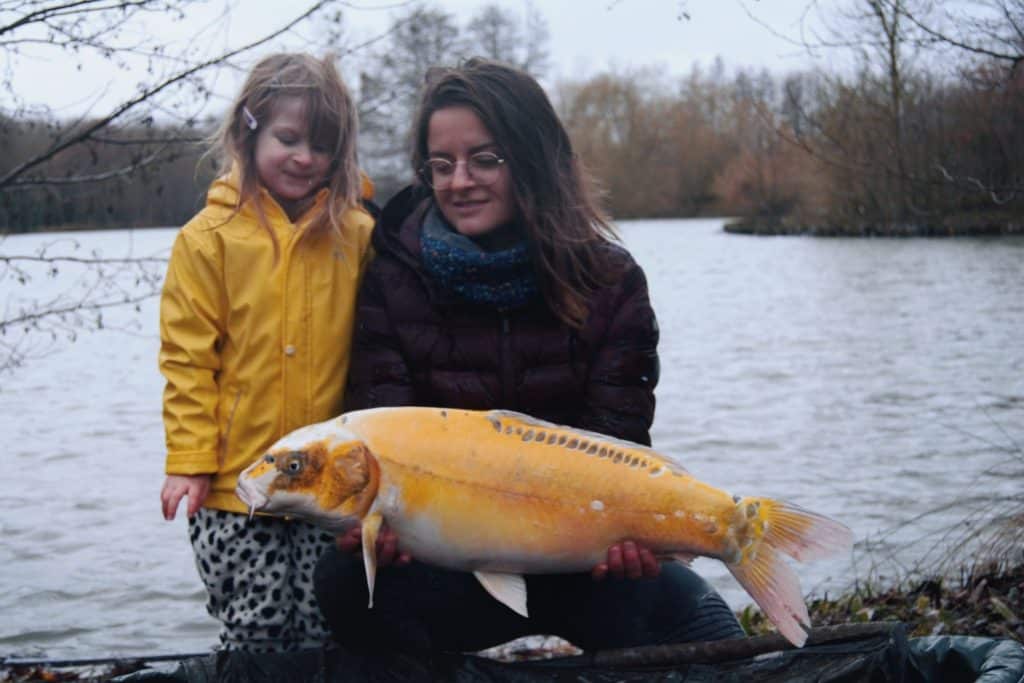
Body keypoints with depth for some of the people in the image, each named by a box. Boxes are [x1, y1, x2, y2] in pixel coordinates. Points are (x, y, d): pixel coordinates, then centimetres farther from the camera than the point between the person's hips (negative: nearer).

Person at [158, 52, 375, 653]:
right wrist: (190, 460, -5)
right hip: (234, 484, -1)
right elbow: (187, 357, -1)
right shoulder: (209, 238, -1)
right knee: (254, 629, 5)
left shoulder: (358, 234, 3)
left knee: (326, 631, 8)